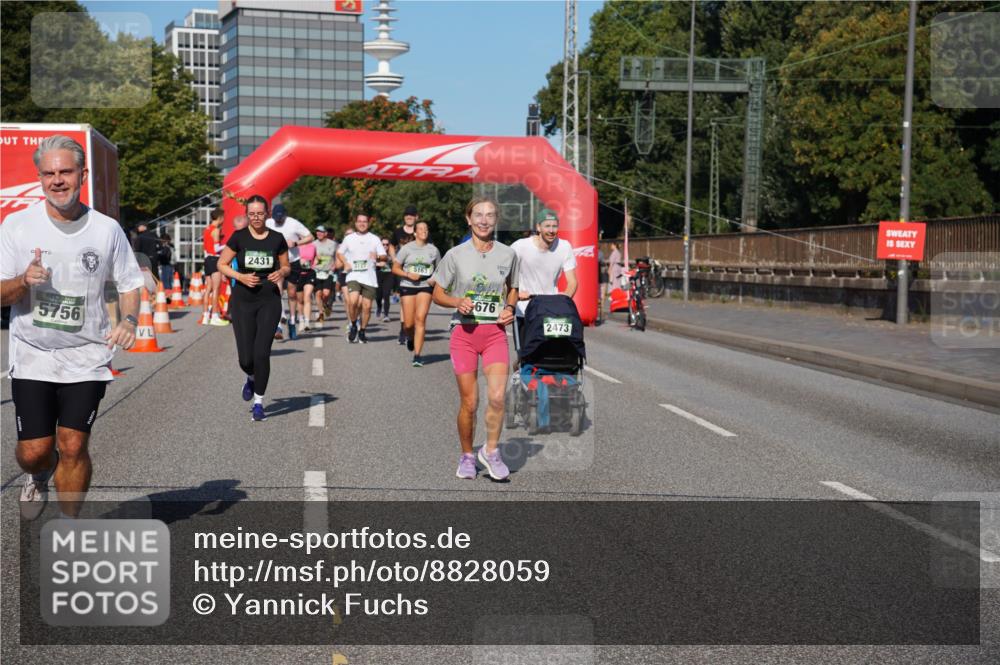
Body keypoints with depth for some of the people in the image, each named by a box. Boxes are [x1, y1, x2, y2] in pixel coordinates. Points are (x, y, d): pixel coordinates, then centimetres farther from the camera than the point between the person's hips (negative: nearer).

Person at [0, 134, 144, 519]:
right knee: (35, 451, -1)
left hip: (86, 358, 0)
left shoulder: (107, 229, -1)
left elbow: (129, 284, 10)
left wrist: (129, 321, -10)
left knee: (73, 446, -3)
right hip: (32, 357, 0)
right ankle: (39, 477, 37)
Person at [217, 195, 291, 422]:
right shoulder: (238, 237, -2)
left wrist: (281, 273, -11)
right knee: (245, 358, -2)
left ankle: (258, 402, 6)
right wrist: (240, 276, -13)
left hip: (269, 301, 0)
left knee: (262, 353, -9)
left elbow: (286, 266, 13)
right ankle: (251, 378, 36)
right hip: (243, 301, 0)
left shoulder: (277, 239, 1)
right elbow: (222, 264, 3)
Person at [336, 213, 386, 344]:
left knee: (367, 306, 1)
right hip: (353, 275, -1)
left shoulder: (374, 239, 9)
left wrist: (377, 256, -16)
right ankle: (353, 326, 1)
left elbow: (384, 256, 7)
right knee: (353, 301, -22)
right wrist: (345, 263, 2)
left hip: (369, 278, 1)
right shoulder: (349, 238, 10)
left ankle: (362, 332, 19)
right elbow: (339, 252, 21)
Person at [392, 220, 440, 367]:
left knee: (420, 318, -15)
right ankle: (410, 338, 38)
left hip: (425, 287, 0)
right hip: (407, 286, 0)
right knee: (409, 323, -1)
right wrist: (408, 274, -12)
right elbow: (395, 268, 3)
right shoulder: (407, 248, 0)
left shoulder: (433, 250, 6)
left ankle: (417, 356, -15)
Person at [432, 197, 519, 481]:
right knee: (469, 403, 1)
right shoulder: (455, 255, -2)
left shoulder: (508, 254, 4)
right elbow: (437, 294, 4)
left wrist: (510, 308, 1)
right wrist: (457, 302, -16)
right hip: (464, 332, -1)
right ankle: (467, 456, 22)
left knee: (497, 397, -15)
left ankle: (491, 451, 7)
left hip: (495, 332, 1)